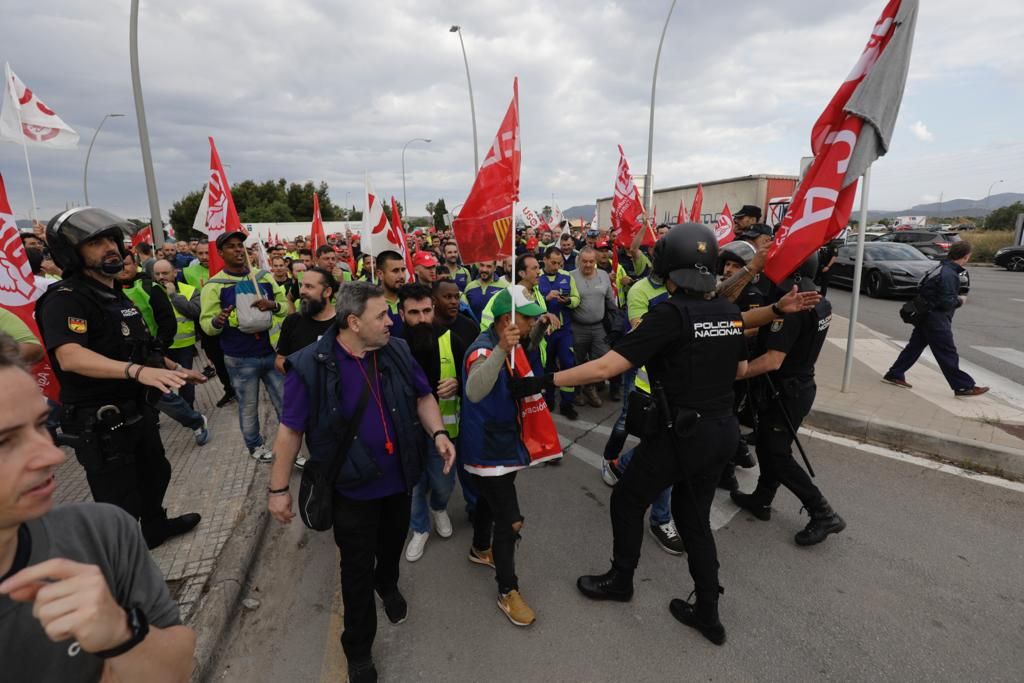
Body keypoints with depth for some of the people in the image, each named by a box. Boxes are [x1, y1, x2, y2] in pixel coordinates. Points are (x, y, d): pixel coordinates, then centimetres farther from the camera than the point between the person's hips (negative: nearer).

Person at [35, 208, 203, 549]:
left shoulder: (117, 294, 10)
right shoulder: (65, 299, -20)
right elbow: (70, 357, -38)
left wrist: (176, 368, 20)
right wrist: (138, 371, -51)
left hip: (138, 410, 9)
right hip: (98, 422, -9)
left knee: (155, 474, 28)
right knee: (121, 507, 0)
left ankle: (157, 527, 52)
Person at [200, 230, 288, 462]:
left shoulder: (264, 277, 5)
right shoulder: (214, 285, -6)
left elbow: (286, 305, 10)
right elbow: (206, 324, -8)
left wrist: (273, 305, -12)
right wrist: (217, 321, -31)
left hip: (273, 352, 3)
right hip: (240, 359, -3)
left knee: (285, 402, 13)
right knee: (248, 406, 13)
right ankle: (255, 445, 34)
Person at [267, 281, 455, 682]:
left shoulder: (397, 351, -8)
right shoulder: (311, 365, -20)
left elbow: (423, 396, 3)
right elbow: (290, 429, -12)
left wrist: (438, 433, -14)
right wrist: (278, 488, -7)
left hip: (398, 478, 4)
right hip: (352, 486, -4)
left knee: (393, 544, 28)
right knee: (357, 567, 13)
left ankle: (388, 585, 62)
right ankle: (358, 647, 38)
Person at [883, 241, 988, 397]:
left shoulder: (943, 268, 10)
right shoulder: (949, 275, -20)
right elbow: (946, 302, -22)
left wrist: (956, 298, 9)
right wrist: (960, 301, -5)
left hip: (927, 315, 9)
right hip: (936, 319, -9)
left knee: (915, 346, 13)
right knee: (947, 353, -2)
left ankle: (894, 375, 17)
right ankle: (964, 386, 7)